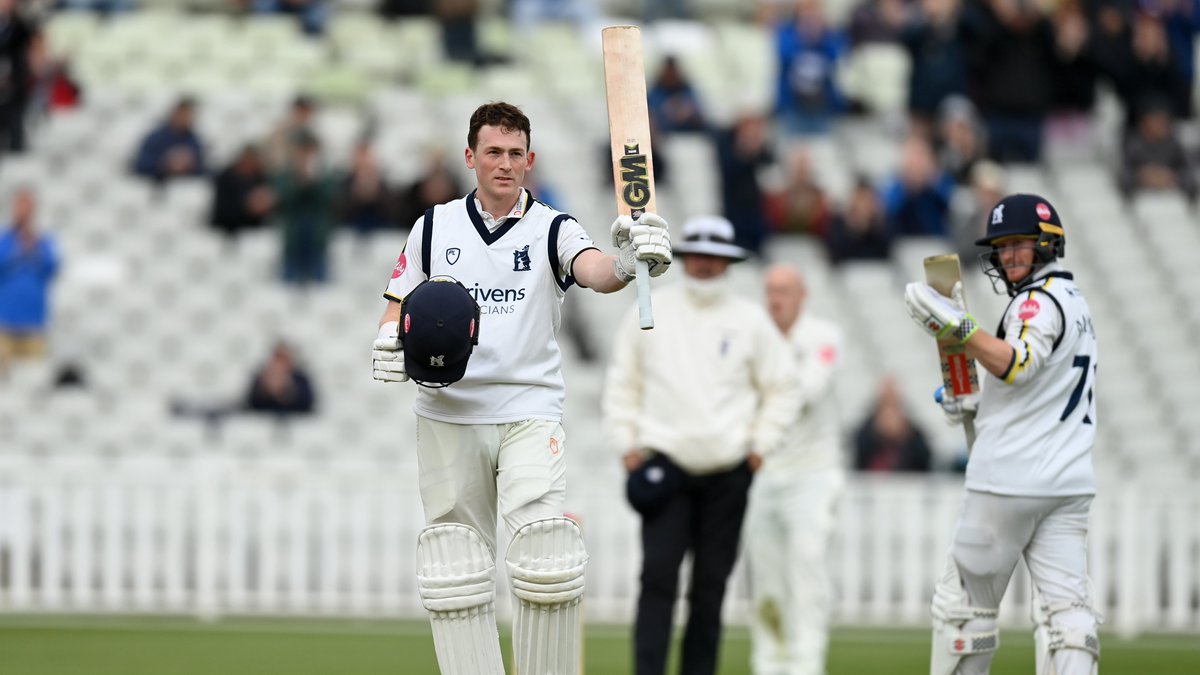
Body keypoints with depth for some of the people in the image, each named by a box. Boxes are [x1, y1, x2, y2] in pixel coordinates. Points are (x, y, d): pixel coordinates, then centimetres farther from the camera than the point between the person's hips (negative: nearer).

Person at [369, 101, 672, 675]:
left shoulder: (552, 229, 2)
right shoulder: (434, 226, 10)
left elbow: (593, 270, -19)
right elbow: (396, 308, 14)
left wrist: (626, 263, -43)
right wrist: (390, 342, -10)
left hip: (529, 412, -3)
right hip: (447, 417, 3)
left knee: (546, 560, -15)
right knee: (455, 572, 2)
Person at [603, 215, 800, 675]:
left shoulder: (751, 321, 5)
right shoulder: (650, 314, 5)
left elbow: (782, 390, 12)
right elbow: (622, 384, 10)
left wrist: (760, 447, 3)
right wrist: (627, 445, 3)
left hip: (729, 471, 1)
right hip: (665, 463, -1)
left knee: (712, 581, 4)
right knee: (658, 575, -12)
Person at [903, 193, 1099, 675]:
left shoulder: (1041, 300, -10)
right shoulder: (1074, 301, 21)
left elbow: (1017, 364, -30)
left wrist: (954, 326, -38)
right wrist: (978, 405, 20)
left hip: (1010, 481, -9)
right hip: (1068, 485, 9)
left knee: (963, 600, 4)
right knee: (1065, 608, -2)